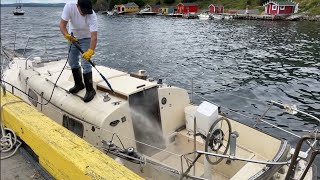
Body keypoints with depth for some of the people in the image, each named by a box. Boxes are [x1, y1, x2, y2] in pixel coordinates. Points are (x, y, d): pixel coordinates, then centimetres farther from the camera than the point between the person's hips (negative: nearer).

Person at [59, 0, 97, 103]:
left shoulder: (92, 15, -31)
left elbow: (94, 36, -38)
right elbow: (62, 24, -24)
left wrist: (90, 51, -51)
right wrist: (67, 35, -44)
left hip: (86, 38, -4)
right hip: (73, 38, 4)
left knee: (86, 64, -13)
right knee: (72, 62, 10)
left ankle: (90, 90, -4)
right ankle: (78, 84, 28)